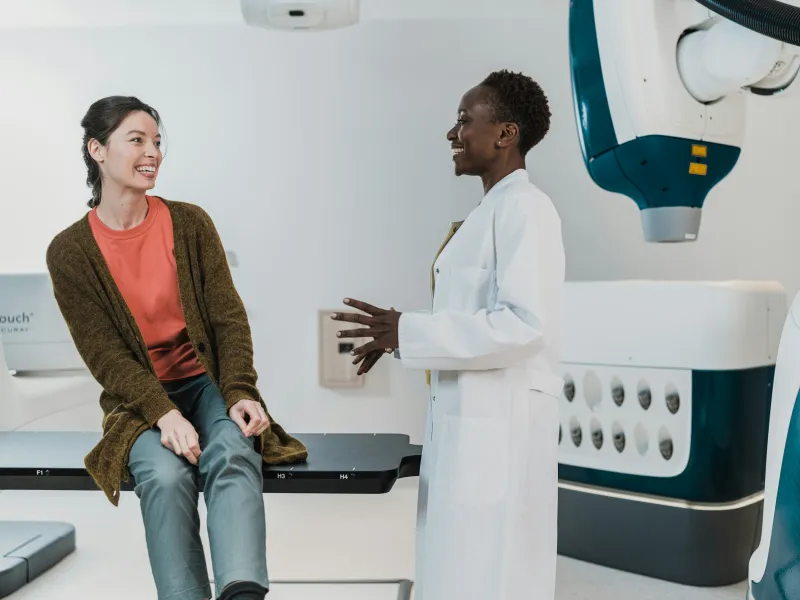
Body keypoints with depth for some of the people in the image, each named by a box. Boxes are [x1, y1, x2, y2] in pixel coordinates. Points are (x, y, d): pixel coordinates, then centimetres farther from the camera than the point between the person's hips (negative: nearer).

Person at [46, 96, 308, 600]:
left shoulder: (190, 223, 2)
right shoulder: (69, 251, -3)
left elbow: (229, 317, -2)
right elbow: (105, 354, -8)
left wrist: (239, 393, -18)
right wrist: (163, 413, -23)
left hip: (208, 380, 1)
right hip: (139, 401, -1)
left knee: (234, 455, -31)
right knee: (165, 476, -31)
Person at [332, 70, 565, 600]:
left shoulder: (524, 207, -15)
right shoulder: (490, 212, 15)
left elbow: (523, 323, -23)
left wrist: (408, 333, -19)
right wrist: (403, 334, 8)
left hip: (499, 425, -9)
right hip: (467, 419, 10)